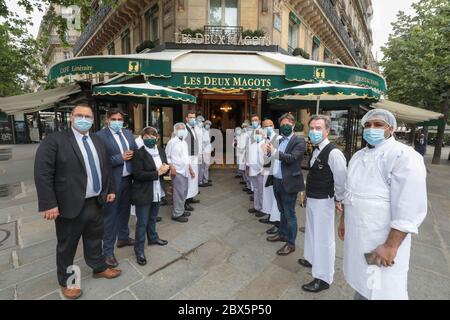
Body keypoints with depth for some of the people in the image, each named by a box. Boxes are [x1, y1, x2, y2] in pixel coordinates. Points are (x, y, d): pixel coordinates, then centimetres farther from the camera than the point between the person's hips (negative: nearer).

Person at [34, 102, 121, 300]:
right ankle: (66, 281, 37)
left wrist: (110, 190, 12)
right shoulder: (54, 140, -11)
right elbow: (42, 174, -15)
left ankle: (99, 268, 42)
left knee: (95, 240, 22)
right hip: (70, 205, -5)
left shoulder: (97, 141, 9)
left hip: (95, 203, 5)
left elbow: (106, 168, 15)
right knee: (67, 246, 15)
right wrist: (49, 204, -18)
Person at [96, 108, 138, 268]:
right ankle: (108, 251, 19)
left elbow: (136, 150, 12)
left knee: (124, 210, 21)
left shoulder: (128, 133, 8)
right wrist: (120, 158, -21)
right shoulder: (100, 136, -13)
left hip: (127, 179, 7)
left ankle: (123, 237, 42)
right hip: (112, 181, -6)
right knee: (110, 215, 5)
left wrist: (132, 154, -10)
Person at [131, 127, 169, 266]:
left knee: (152, 218, 24)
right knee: (142, 222, 4)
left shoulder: (161, 151, 6)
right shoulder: (139, 153, -14)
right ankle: (139, 250, 19)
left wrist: (165, 168, -13)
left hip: (157, 192, 6)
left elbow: (165, 167, 12)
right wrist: (157, 172, -22)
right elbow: (138, 174, -22)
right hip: (143, 194, -6)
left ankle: (153, 238, 45)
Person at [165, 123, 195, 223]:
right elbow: (167, 157, -10)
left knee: (184, 192, 13)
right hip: (177, 171, -8)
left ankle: (181, 210, 27)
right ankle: (177, 214, 4)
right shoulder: (172, 142, -8)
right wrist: (171, 167, -21)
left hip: (185, 171, 8)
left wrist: (191, 169, 20)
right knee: (179, 193, -6)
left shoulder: (184, 142, 15)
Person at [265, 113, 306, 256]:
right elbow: (276, 158, 11)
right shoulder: (280, 140, 12)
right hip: (277, 182, 7)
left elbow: (292, 158, -23)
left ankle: (291, 243, 19)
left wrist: (274, 152, -31)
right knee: (282, 211, 22)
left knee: (290, 214, 5)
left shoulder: (299, 141, -9)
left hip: (288, 183, -7)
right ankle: (282, 234, 39)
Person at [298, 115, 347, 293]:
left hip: (323, 201, -9)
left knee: (324, 238, 4)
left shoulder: (333, 153, -22)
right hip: (311, 199, 9)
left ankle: (324, 278, 21)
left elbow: (342, 180, -18)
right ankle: (312, 259, 48)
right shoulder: (315, 150, 5)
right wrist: (308, 191, 15)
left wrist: (338, 200, -8)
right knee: (311, 232, 25)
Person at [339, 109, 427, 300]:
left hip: (382, 241, -6)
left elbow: (411, 210, -21)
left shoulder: (404, 156, -15)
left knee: (381, 292, 8)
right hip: (356, 235, 7)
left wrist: (390, 246, -22)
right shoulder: (358, 156, 9)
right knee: (362, 285, 23)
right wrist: (343, 220, 19)